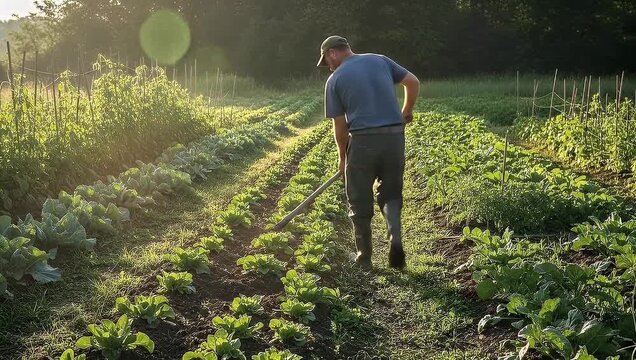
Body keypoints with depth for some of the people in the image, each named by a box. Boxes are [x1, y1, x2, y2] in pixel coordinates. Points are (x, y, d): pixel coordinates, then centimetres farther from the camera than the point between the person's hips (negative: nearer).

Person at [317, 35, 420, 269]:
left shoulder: (335, 79, 3)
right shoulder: (379, 60, 12)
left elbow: (340, 126, 3)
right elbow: (413, 82, 10)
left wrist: (343, 157, 16)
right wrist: (406, 111, 25)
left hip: (363, 140, -3)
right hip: (395, 136, 3)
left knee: (360, 202, 11)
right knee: (391, 193, 19)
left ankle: (364, 258, 18)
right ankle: (395, 237, -5)